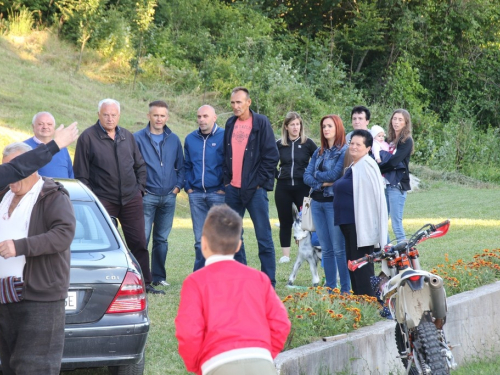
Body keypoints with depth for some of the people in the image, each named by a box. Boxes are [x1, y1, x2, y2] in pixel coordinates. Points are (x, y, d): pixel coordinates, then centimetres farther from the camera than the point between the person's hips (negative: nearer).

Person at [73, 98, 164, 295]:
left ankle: (145, 284, 14)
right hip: (103, 201, -4)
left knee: (139, 243, 6)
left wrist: (139, 188, 10)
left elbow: (140, 165, 22)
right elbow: (80, 174, -3)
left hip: (131, 200, 4)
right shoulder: (88, 138, -4)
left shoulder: (127, 136, 11)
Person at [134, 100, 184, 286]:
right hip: (147, 196, -4)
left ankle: (159, 276, 16)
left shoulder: (174, 139, 9)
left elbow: (180, 166, 16)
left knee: (162, 239, 9)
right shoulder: (138, 138, -3)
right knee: (142, 238, -8)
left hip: (169, 197, 4)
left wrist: (178, 185, 4)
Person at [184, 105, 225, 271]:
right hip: (196, 194, 4)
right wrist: (188, 187, 7)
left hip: (218, 193, -4)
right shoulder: (190, 139, 11)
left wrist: (225, 187, -7)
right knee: (199, 239, 5)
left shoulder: (224, 137, -3)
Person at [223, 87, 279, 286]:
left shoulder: (261, 123, -4)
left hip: (255, 188, -6)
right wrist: (227, 180, 8)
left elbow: (271, 156, -6)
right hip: (233, 188, 6)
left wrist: (259, 181, -9)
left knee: (263, 236, -4)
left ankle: (269, 282, 0)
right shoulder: (230, 124, 12)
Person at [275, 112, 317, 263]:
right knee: (285, 222, 5)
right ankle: (285, 255, 10)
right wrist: (277, 175, 6)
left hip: (303, 187, -2)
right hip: (283, 188, 2)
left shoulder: (308, 143, 0)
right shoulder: (279, 144, 4)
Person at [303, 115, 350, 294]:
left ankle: (345, 289, -2)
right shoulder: (319, 152, 14)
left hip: (334, 202, -7)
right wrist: (321, 183, -12)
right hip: (317, 202, 7)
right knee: (326, 250, 9)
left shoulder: (344, 151, -6)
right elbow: (307, 176, 6)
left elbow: (335, 174, -17)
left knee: (339, 249, -6)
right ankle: (330, 287, 13)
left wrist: (317, 175, -1)